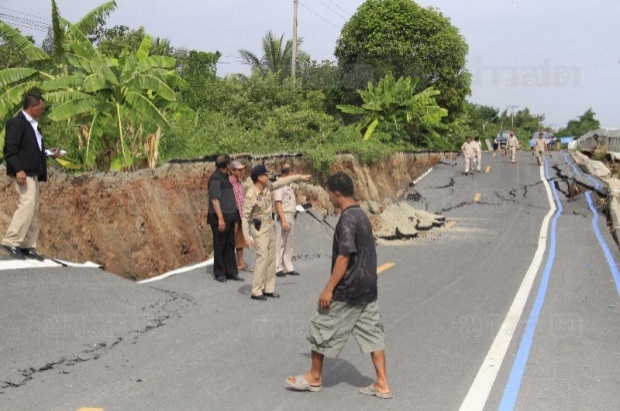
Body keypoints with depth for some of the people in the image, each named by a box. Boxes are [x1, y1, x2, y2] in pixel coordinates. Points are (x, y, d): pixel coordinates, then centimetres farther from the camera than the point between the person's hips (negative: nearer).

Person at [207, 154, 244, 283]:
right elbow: (214, 199, -19)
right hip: (220, 218, -9)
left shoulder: (225, 177, 15)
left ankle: (231, 272, 18)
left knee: (230, 246, 11)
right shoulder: (215, 178, -14)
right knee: (219, 246, 2)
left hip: (229, 217, 9)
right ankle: (219, 273, 11)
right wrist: (220, 218, -23)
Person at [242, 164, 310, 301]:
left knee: (271, 258, 10)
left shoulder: (267, 187, -1)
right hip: (259, 229, -9)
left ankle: (268, 289, 17)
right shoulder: (251, 195, -23)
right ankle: (256, 291, -9)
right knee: (262, 258, -13)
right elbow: (245, 216, -22)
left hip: (269, 227, 9)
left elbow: (281, 182, 14)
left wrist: (299, 177, 17)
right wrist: (247, 236, -27)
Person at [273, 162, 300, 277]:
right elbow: (278, 203, -18)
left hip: (291, 217, 9)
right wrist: (283, 220, -22)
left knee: (289, 244, 12)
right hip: (283, 216, -9)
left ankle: (288, 267, 19)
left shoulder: (288, 186, 17)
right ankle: (277, 268, 1)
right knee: (279, 243, -4)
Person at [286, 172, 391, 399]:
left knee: (322, 329, 6)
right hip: (367, 288, 9)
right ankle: (382, 384, 10)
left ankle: (315, 377, 20)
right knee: (372, 333, 9)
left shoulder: (347, 219, -19)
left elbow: (344, 257, -23)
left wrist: (328, 289, -19)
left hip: (347, 290, -9)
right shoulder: (362, 216, 10)